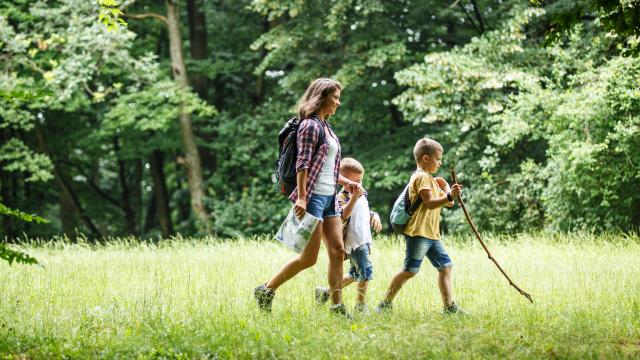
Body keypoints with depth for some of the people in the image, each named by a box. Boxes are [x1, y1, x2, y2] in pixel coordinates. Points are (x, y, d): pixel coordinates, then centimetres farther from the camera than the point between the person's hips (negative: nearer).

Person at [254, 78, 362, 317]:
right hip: (313, 197, -9)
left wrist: (347, 183, 17)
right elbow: (302, 163, -16)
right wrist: (301, 197, -22)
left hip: (329, 198, 9)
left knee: (337, 251, 3)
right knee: (309, 258, -7)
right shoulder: (310, 125, -9)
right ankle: (266, 291, 4)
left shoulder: (326, 126, 18)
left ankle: (337, 306, 5)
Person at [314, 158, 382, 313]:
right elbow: (344, 214, -30)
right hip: (353, 241, -10)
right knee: (366, 271, -15)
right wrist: (354, 197, -40)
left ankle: (327, 292, 28)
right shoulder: (342, 197, -12)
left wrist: (375, 216, 5)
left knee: (355, 274, 18)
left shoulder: (362, 196, 16)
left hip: (364, 240, 10)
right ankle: (361, 306, -12)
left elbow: (367, 212, 28)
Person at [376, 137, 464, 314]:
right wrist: (449, 196, -31)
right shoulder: (421, 177, -8)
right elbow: (430, 203, -21)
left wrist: (446, 187, 7)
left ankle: (449, 306, 3)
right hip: (418, 232, -10)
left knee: (445, 265, 4)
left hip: (432, 234, 10)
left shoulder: (430, 179, 23)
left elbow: (448, 203, 22)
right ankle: (385, 303, -2)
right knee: (410, 270, -9)